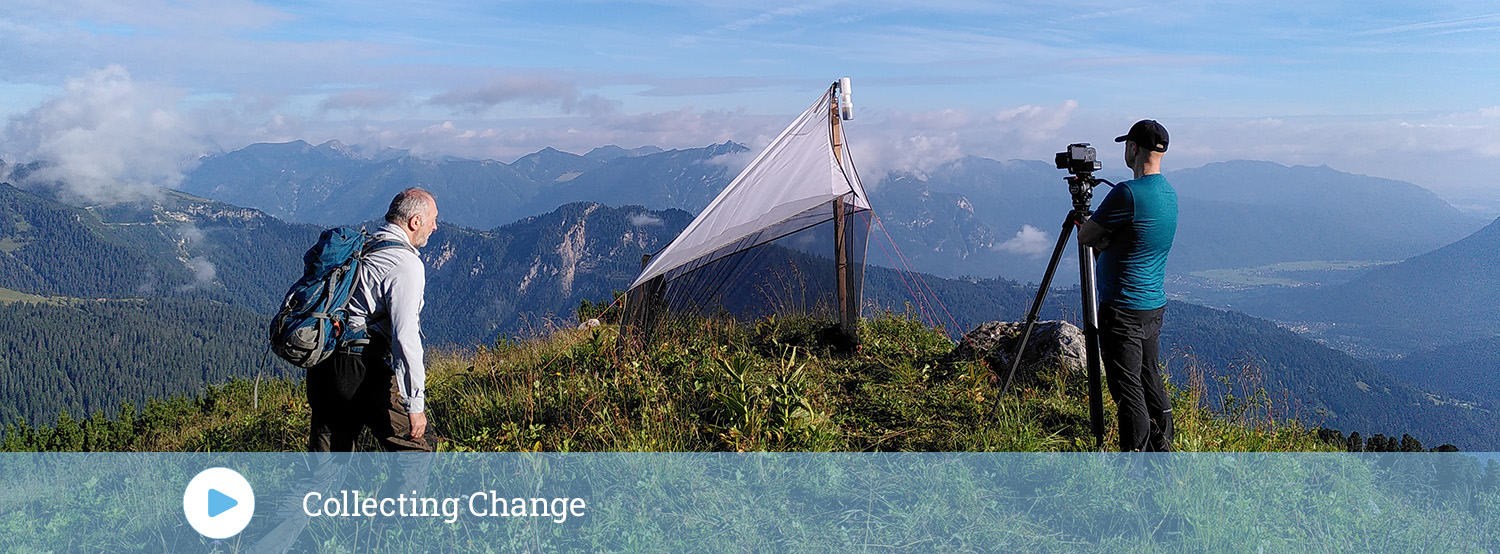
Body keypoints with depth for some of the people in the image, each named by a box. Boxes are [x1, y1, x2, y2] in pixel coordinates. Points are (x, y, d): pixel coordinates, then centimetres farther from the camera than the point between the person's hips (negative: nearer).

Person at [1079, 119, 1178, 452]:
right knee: (1150, 378, 18)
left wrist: (1086, 221, 10)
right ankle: (1163, 449, 26)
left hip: (1124, 309, -9)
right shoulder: (1170, 194, 10)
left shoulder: (1127, 194, -19)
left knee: (1128, 388, -4)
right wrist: (1105, 239, 6)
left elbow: (1086, 236, -9)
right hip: (1155, 305, 9)